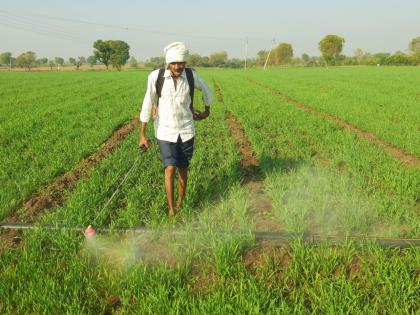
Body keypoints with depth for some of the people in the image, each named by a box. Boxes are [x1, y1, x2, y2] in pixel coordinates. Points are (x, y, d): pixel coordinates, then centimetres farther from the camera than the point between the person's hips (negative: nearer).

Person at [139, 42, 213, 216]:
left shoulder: (192, 76, -11)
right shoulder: (156, 76, -17)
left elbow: (206, 90, 11)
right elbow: (147, 105, -11)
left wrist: (207, 110, 26)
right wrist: (142, 135, -10)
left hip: (186, 130, 2)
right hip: (165, 132, -2)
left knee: (183, 169, 11)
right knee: (170, 169, -11)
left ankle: (180, 203, 32)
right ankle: (171, 209, 4)